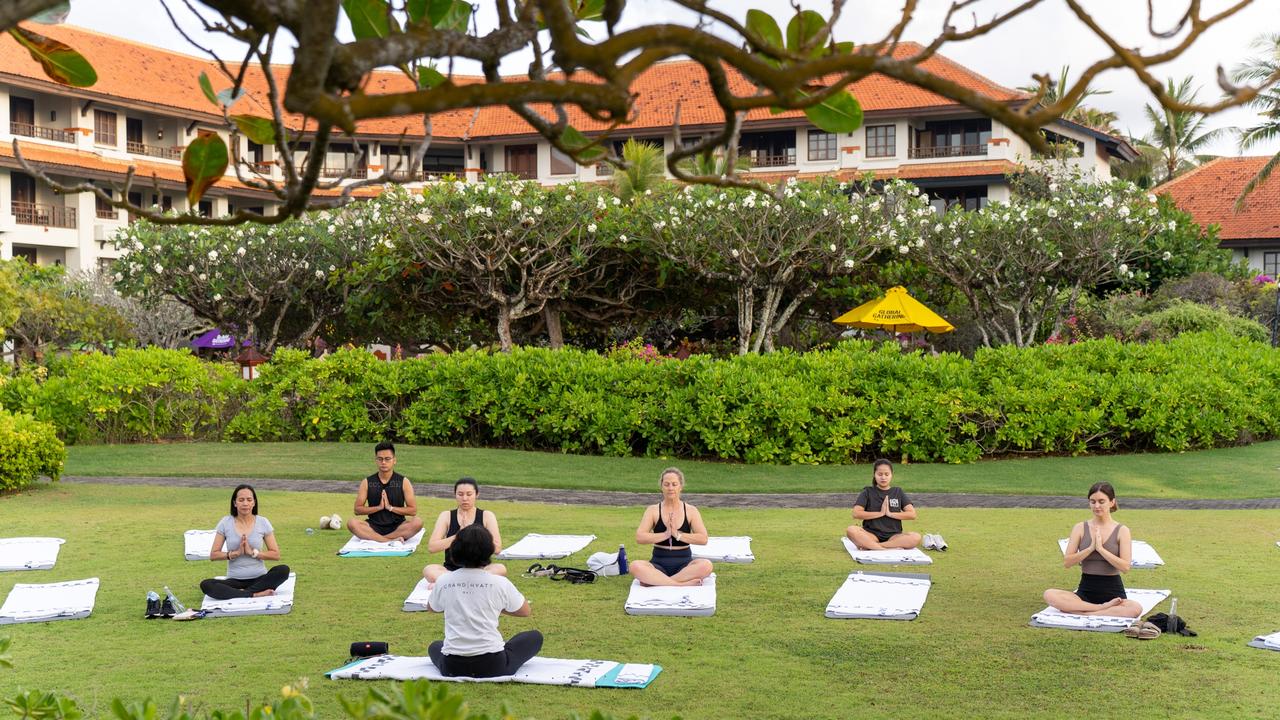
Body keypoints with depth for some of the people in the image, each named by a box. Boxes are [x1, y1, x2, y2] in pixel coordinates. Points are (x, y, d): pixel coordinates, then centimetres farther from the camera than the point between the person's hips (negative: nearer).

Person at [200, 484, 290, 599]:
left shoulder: (263, 523, 2)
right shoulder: (225, 523, 3)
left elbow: (276, 554, 1)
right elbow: (213, 555, 2)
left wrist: (253, 552, -12)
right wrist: (236, 553, -12)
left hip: (260, 579, 0)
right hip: (235, 580, 0)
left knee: (283, 570, -30)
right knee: (205, 585, -29)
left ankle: (242, 593, -24)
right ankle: (255, 594, -31)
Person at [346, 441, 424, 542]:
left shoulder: (403, 482, 3)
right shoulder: (367, 482, 5)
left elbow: (413, 510, -1)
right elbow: (357, 509, 3)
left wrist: (390, 507, -11)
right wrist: (379, 507, -10)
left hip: (397, 527, -1)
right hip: (374, 527, 1)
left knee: (417, 522, -31)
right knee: (352, 523, -28)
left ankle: (373, 538, -29)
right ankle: (392, 540, -35)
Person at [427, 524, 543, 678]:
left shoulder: (444, 582, -2)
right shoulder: (500, 583, -8)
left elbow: (431, 608, 21)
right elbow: (525, 611, 9)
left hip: (452, 669, 3)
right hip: (493, 666, -3)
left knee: (434, 647, 38)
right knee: (535, 637, 20)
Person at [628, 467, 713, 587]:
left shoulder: (691, 511, 5)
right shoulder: (653, 510, 5)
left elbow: (703, 539, -7)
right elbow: (639, 537, -7)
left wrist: (678, 535, -15)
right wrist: (665, 534, -15)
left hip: (684, 564, 1)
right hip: (659, 564, -1)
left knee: (706, 565, -33)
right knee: (635, 566, -34)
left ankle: (656, 581, -29)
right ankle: (682, 584, -36)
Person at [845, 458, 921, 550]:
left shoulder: (898, 492, 13)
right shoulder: (868, 492, 8)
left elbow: (912, 514, 3)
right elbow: (856, 514, -6)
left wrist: (890, 514, -6)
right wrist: (880, 513, -8)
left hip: (893, 535, 2)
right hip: (872, 534, -2)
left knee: (916, 537, -29)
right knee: (851, 530, -32)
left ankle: (869, 546, -29)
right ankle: (889, 548, -35)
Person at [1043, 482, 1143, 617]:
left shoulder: (1121, 531, 0)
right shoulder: (1080, 528, 4)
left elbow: (1125, 566, -10)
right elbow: (1066, 562, -3)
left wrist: (1101, 548, -16)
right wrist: (1091, 548, -14)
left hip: (1112, 593, -1)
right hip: (1086, 592, 1)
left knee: (1136, 608, -35)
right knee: (1049, 595, -28)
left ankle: (1081, 613, -30)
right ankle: (1103, 608, -27)